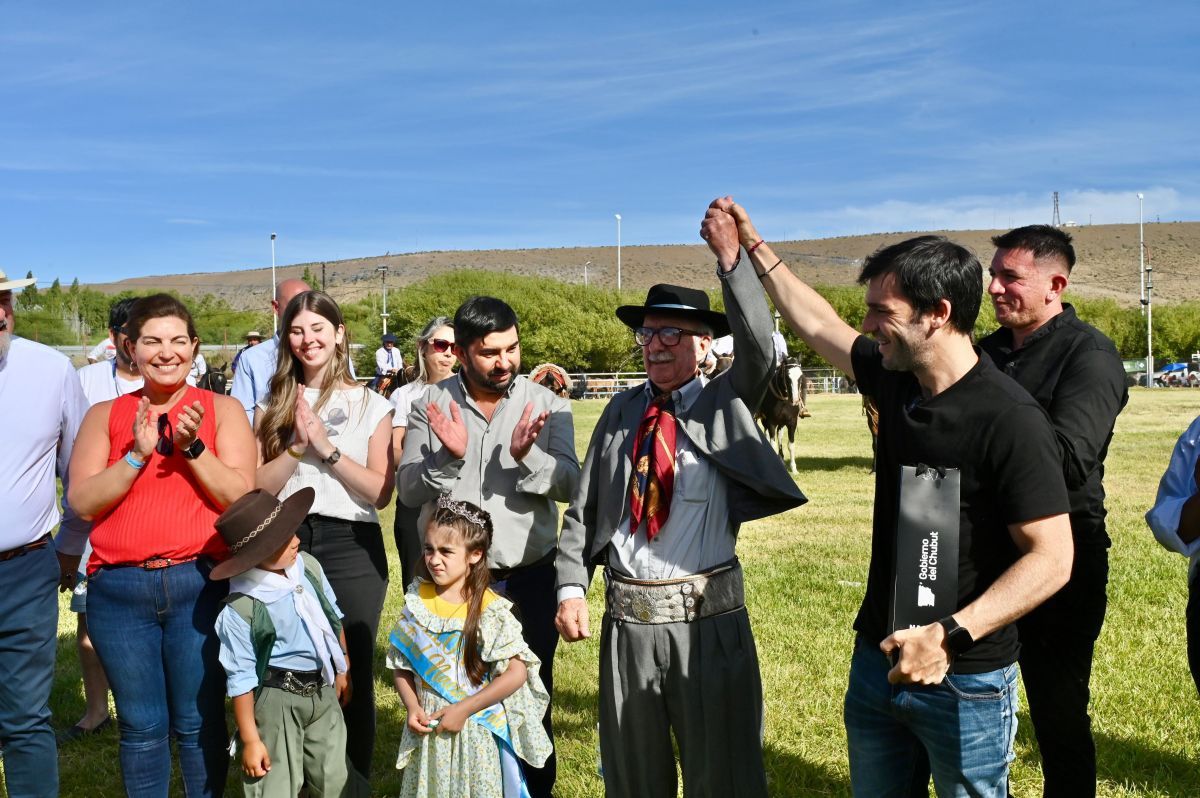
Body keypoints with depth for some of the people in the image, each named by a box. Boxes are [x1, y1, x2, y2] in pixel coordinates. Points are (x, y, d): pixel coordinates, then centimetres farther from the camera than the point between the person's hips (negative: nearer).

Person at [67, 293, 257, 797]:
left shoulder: (222, 410, 5)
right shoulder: (104, 416, 9)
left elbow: (240, 497, -3)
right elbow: (82, 503, -1)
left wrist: (192, 447, -14)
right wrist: (138, 453, -12)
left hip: (199, 584, -1)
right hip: (118, 589, 1)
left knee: (199, 724, 7)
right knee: (141, 727, 10)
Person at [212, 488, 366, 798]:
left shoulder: (308, 566, -5)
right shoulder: (241, 608, -23)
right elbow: (241, 678, -15)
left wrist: (343, 670, 20)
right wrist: (250, 739, -11)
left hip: (324, 692, 6)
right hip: (277, 702, -5)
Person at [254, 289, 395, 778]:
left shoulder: (370, 406, 3)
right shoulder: (272, 406, 9)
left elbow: (381, 493, -5)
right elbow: (259, 488, 1)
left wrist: (326, 446, -12)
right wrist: (298, 444, -12)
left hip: (351, 549, -1)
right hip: (286, 545, 2)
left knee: (351, 673, 6)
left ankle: (353, 782, 24)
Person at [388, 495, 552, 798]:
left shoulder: (490, 611, -14)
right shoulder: (417, 603, -1)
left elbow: (516, 673, -15)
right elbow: (401, 664, 6)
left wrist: (463, 709, -16)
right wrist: (412, 707, -10)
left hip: (477, 735, -3)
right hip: (428, 729, 3)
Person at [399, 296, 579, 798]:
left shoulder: (547, 406, -3)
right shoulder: (430, 405, -2)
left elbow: (570, 485, -11)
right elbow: (408, 491, -7)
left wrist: (528, 457, -28)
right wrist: (448, 457, -24)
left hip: (529, 576, 0)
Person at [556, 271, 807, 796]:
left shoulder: (727, 404, 0)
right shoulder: (622, 410, 8)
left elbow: (758, 347, -20)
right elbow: (584, 507, 7)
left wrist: (731, 260, -29)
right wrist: (571, 587, -2)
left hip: (707, 618, -3)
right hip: (627, 616, 3)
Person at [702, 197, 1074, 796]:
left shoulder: (1009, 420, -21)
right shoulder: (895, 379, 0)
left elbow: (1052, 559, -21)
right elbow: (818, 325, 17)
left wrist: (951, 636, -29)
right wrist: (753, 251, 21)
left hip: (966, 682, -7)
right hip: (877, 660, 7)